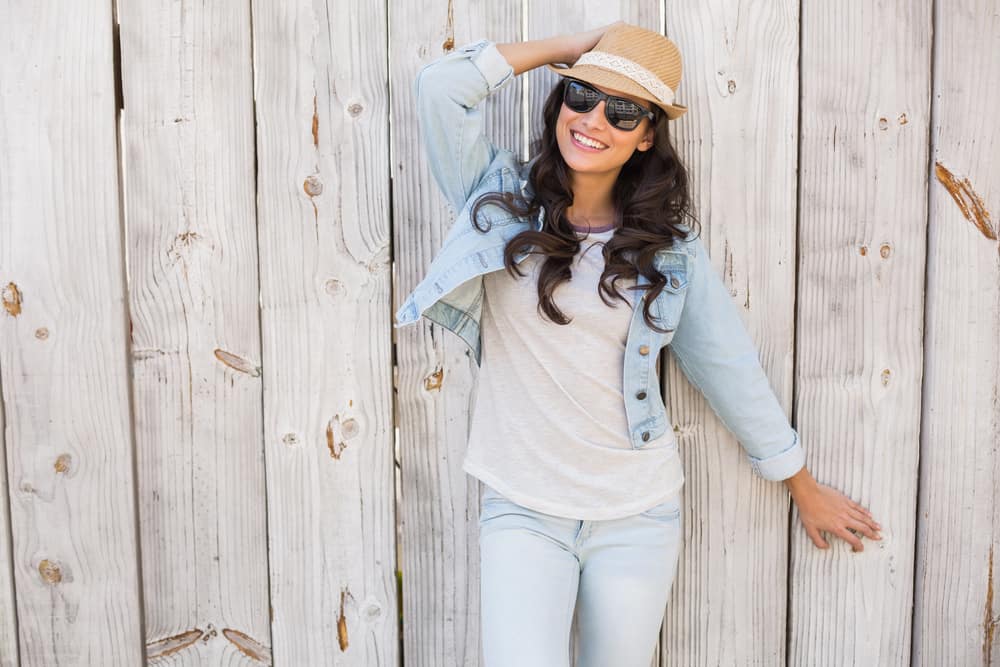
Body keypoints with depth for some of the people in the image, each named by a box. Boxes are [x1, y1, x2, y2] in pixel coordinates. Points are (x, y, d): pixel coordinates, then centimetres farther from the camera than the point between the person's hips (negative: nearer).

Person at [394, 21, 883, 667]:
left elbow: (731, 365, 7)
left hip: (638, 516, 1)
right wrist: (573, 47, -5)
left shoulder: (670, 245, -1)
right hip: (522, 510, -1)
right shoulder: (502, 202, -1)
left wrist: (803, 485, 14)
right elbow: (441, 86, -12)